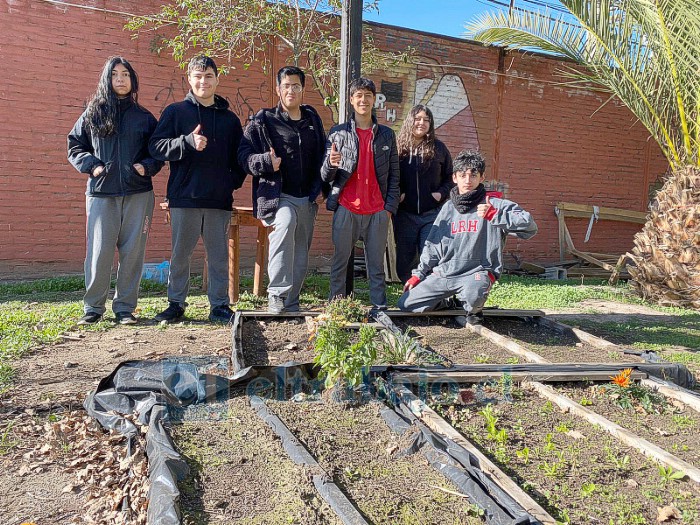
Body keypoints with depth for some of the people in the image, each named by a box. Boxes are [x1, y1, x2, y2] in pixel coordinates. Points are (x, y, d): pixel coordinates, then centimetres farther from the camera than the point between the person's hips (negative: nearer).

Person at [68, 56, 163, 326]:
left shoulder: (144, 117, 13)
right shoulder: (93, 114, 11)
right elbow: (74, 145, 14)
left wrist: (147, 166, -4)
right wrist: (91, 165, -4)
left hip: (138, 194, 1)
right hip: (101, 192, 0)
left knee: (132, 251, 0)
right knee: (99, 251, -4)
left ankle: (125, 307, 10)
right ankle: (93, 307, 9)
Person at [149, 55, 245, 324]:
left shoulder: (229, 118, 15)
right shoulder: (175, 112, 7)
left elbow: (240, 156, 19)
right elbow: (156, 145, -3)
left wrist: (234, 181, 4)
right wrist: (188, 142, -17)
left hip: (220, 200, 2)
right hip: (184, 197, -2)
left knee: (219, 255, 6)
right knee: (180, 254, 5)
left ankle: (219, 306, 15)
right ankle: (176, 303, 18)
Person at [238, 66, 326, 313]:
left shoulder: (312, 119, 15)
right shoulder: (263, 121, 2)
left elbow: (321, 155, 25)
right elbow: (244, 154, -3)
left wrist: (318, 189, 9)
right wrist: (265, 162, -22)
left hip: (306, 199, 5)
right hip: (277, 195, -5)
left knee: (301, 256, 7)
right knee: (285, 222, -36)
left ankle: (291, 304, 23)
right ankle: (276, 293, -32)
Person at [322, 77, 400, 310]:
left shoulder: (387, 135, 13)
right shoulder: (338, 133, 7)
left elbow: (394, 175, 12)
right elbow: (326, 176, 5)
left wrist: (390, 207, 2)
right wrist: (331, 164, -18)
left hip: (377, 211, 1)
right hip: (346, 209, -1)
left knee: (376, 263, 5)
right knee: (340, 261, 2)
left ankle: (379, 306, 12)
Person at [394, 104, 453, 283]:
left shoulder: (439, 148, 5)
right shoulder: (398, 147, 1)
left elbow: (450, 177, 13)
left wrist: (442, 193, -4)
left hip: (432, 214, 0)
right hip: (404, 214, 0)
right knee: (404, 261, 5)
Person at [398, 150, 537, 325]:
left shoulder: (494, 204, -2)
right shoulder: (448, 208, 12)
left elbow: (529, 226, -14)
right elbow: (433, 246, 17)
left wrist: (494, 215, -23)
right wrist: (418, 274, 11)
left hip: (477, 272, -5)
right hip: (443, 273, 5)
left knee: (474, 296, -39)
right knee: (405, 303, -1)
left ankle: (473, 310, -1)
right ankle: (452, 300, 20)